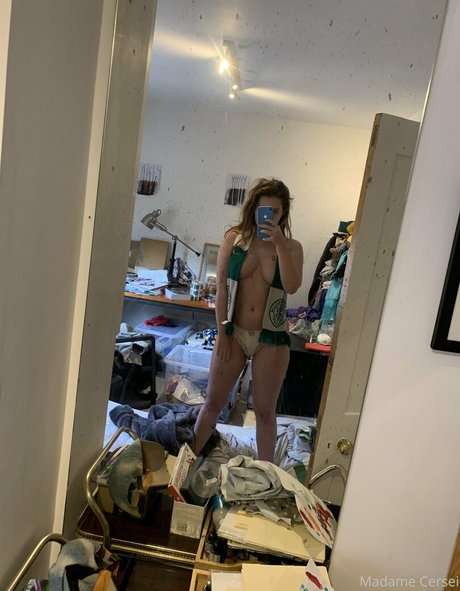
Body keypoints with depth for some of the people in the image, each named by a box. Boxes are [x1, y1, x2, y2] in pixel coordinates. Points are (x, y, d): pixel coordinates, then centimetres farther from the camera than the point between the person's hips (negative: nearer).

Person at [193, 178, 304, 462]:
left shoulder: (292, 247, -1)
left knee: (265, 411, 11)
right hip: (234, 333, 1)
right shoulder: (234, 238, -1)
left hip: (271, 338, 0)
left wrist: (280, 246, -21)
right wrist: (222, 331, -5)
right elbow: (221, 287, -2)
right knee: (213, 403, 12)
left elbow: (292, 287, -16)